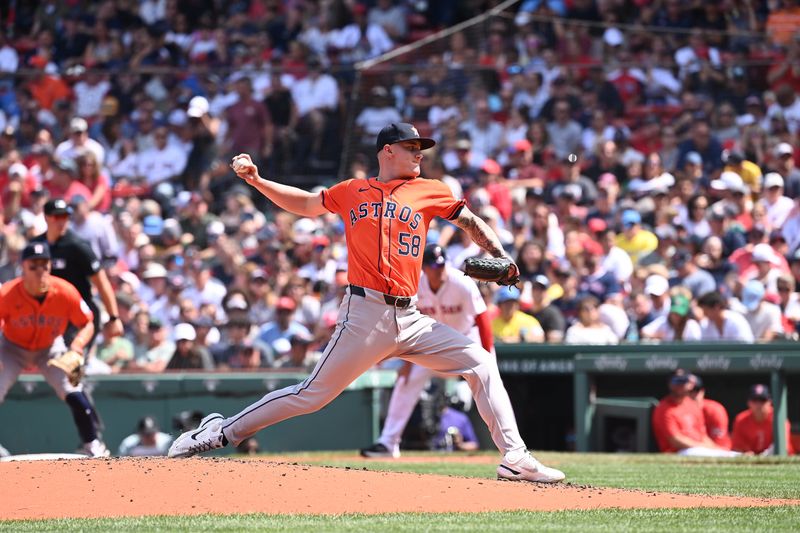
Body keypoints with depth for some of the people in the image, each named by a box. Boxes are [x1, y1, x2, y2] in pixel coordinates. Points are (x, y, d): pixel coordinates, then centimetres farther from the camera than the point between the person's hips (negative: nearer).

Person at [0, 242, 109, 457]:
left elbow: (87, 324, -12)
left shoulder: (66, 292, -25)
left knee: (74, 394, -14)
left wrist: (77, 345, -31)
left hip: (51, 348, 0)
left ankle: (92, 444, 5)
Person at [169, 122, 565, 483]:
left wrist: (501, 259, -2)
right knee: (314, 393, -5)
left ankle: (514, 458, -2)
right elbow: (305, 204, 24)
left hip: (410, 319, 3)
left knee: (481, 365, -5)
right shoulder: (350, 192, 10)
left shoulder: (429, 192, 12)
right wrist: (255, 180, 14)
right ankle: (221, 431, 5)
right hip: (365, 315, -3)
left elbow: (470, 223, 15)